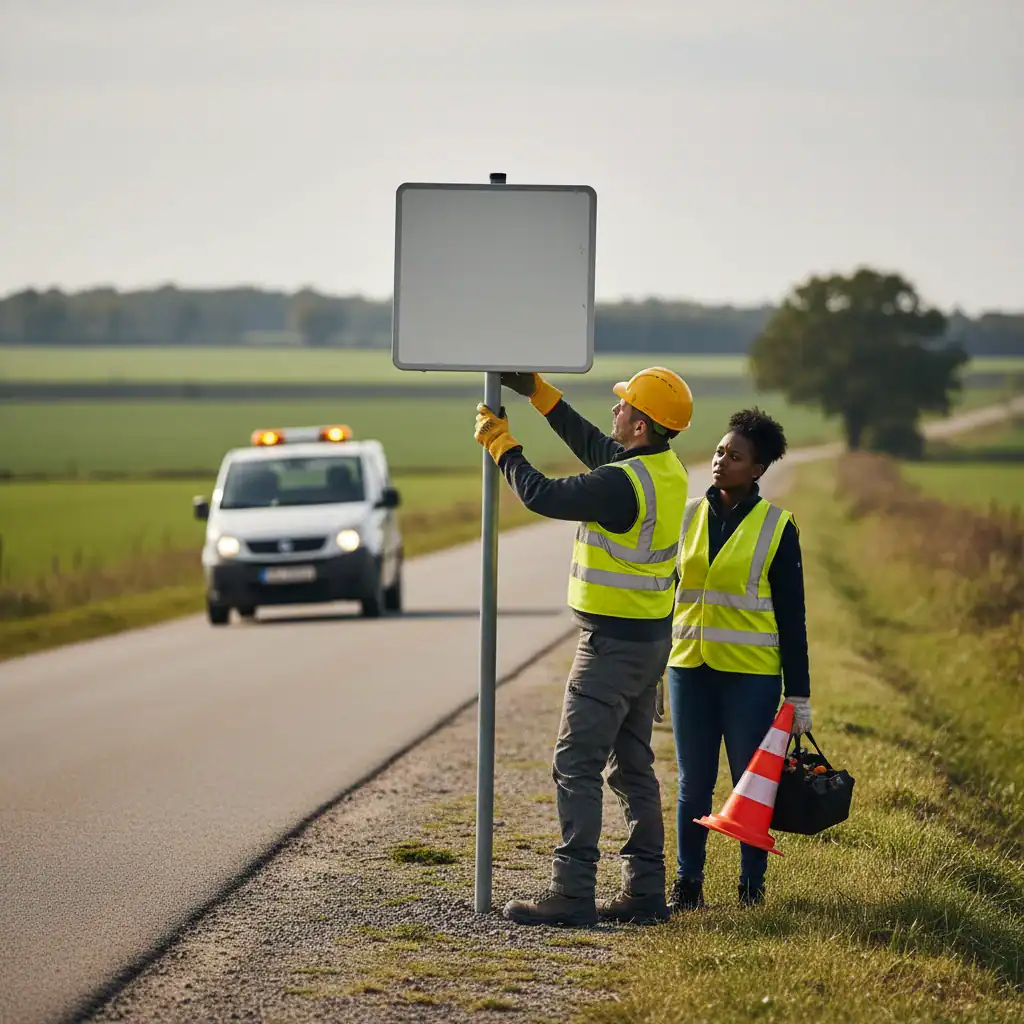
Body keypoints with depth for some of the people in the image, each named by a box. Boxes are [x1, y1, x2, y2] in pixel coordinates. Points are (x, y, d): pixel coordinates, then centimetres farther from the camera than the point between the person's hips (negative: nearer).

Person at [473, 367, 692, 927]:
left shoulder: (623, 484, -23)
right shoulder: (667, 470, 6)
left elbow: (543, 496, -16)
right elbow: (592, 445, 19)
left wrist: (500, 444, -1)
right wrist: (538, 391, 20)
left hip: (612, 643, -9)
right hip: (652, 639, 9)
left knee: (576, 766, -6)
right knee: (633, 767, 14)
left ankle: (572, 894, -7)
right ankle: (645, 890, 16)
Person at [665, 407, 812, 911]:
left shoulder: (776, 527, -2)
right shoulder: (688, 516, 8)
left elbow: (791, 616, -1)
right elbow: (665, 592, 15)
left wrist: (799, 694, -3)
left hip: (751, 674, -3)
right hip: (689, 670, 3)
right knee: (693, 784, 7)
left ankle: (752, 886, 12)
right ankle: (688, 884, 15)